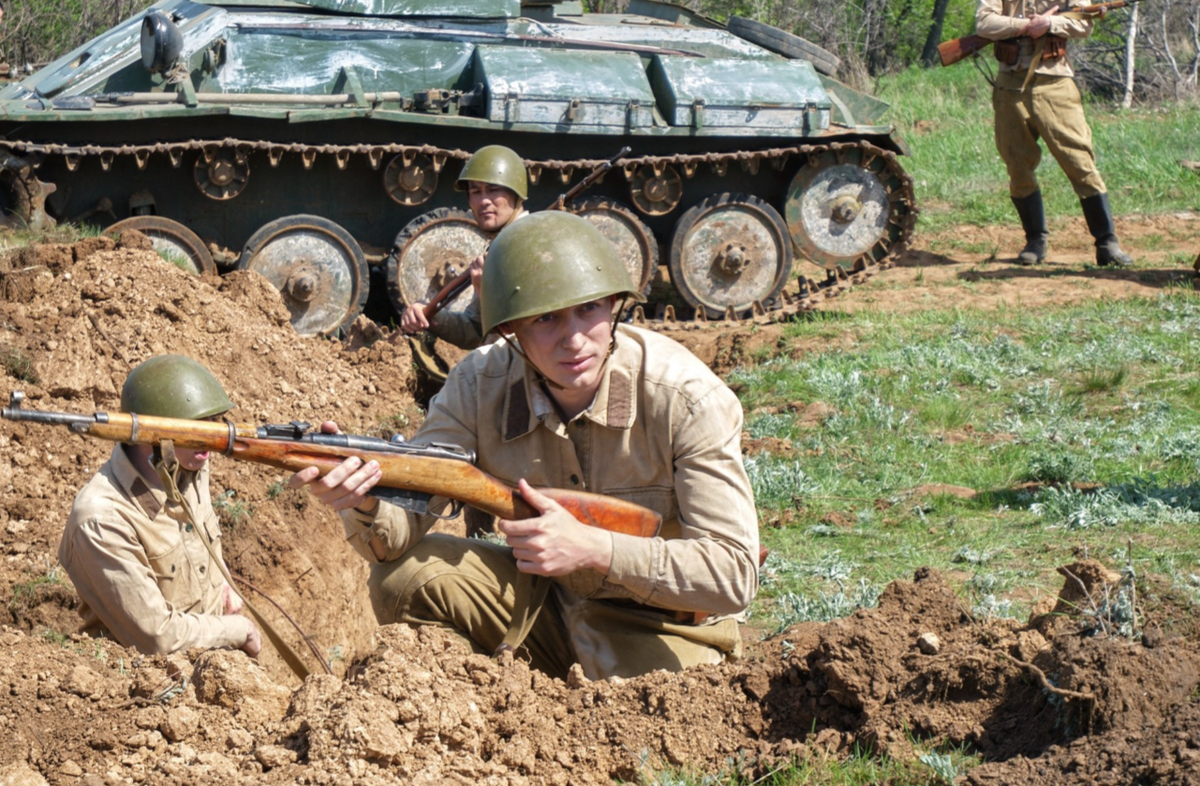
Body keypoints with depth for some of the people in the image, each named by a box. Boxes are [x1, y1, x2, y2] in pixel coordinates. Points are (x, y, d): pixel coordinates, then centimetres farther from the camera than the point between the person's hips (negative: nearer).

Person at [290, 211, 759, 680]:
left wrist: (592, 549, -34)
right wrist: (364, 500, -42)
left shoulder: (688, 400, -23)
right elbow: (396, 537, -18)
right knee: (406, 576, -16)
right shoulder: (481, 387, -12)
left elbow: (734, 573, -24)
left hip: (661, 628, -3)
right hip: (545, 604, 4)